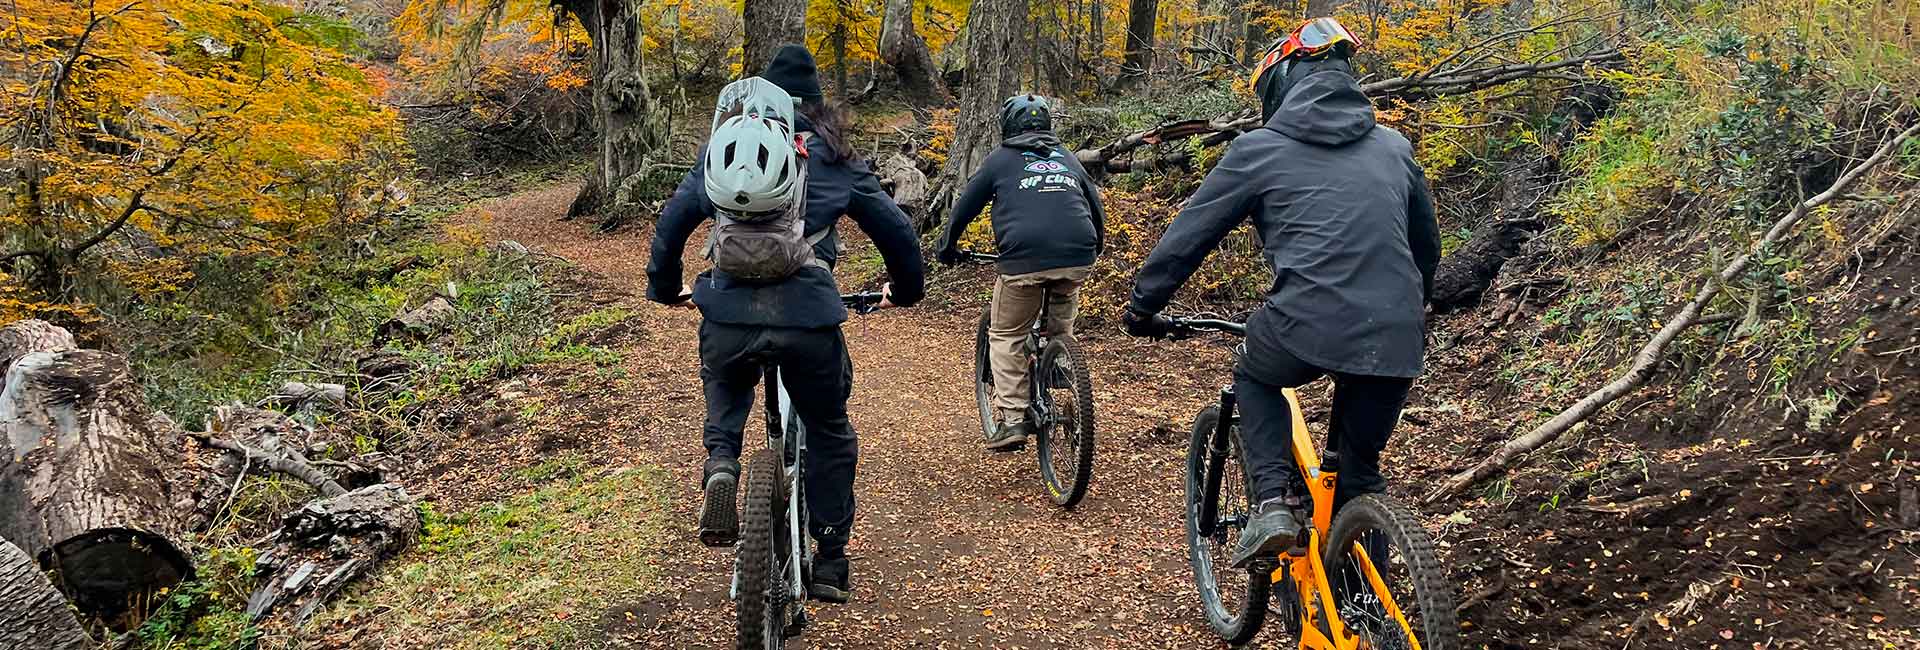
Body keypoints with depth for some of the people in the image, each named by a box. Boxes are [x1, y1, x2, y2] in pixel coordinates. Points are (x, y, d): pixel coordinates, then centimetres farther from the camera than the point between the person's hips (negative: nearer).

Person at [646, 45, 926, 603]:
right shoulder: (834, 158, 15)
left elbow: (672, 220, 20)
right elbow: (894, 228, 17)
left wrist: (665, 287, 36)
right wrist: (905, 288, 35)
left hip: (728, 313, 1)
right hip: (809, 317, -1)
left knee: (725, 388, 34)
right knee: (829, 435, 20)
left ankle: (720, 464, 6)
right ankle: (830, 566, 23)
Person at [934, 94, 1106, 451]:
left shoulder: (1000, 159, 16)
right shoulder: (1067, 158, 25)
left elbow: (964, 208, 19)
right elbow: (1097, 209, 28)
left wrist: (947, 248, 33)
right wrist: (1093, 251, 44)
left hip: (1025, 258, -3)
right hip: (1078, 258, 4)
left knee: (1006, 336, 11)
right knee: (1061, 332, 25)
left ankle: (1012, 420, 3)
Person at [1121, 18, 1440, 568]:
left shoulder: (1261, 149, 7)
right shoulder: (1395, 148, 20)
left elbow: (1189, 234, 11)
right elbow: (1427, 246, 31)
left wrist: (1143, 305, 24)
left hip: (1307, 323, -4)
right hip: (1395, 341, 4)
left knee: (1255, 379, 29)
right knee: (1358, 472, 22)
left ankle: (1273, 503, 9)